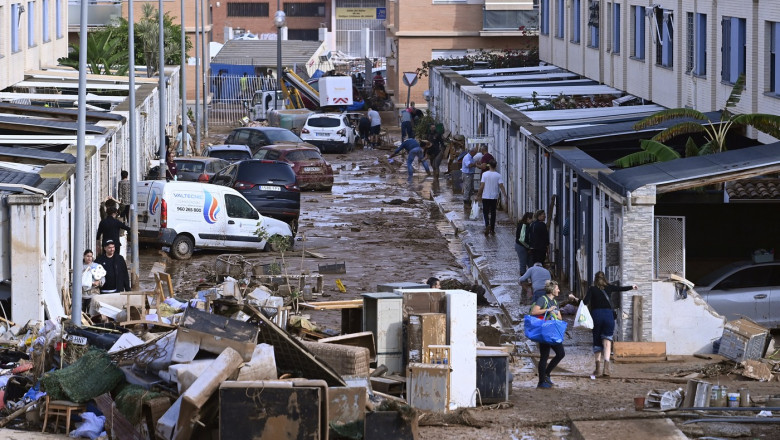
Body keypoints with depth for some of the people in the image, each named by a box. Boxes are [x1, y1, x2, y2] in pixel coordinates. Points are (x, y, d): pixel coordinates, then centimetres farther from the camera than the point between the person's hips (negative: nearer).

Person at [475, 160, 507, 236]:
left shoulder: (485, 174, -7)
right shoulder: (498, 175, -4)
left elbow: (482, 186, -8)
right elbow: (501, 186, -11)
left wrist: (478, 195, 1)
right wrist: (505, 196, -10)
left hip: (485, 196, -1)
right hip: (494, 197, 1)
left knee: (485, 212, 8)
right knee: (493, 213, 11)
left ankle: (487, 224, -19)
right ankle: (492, 230, 12)